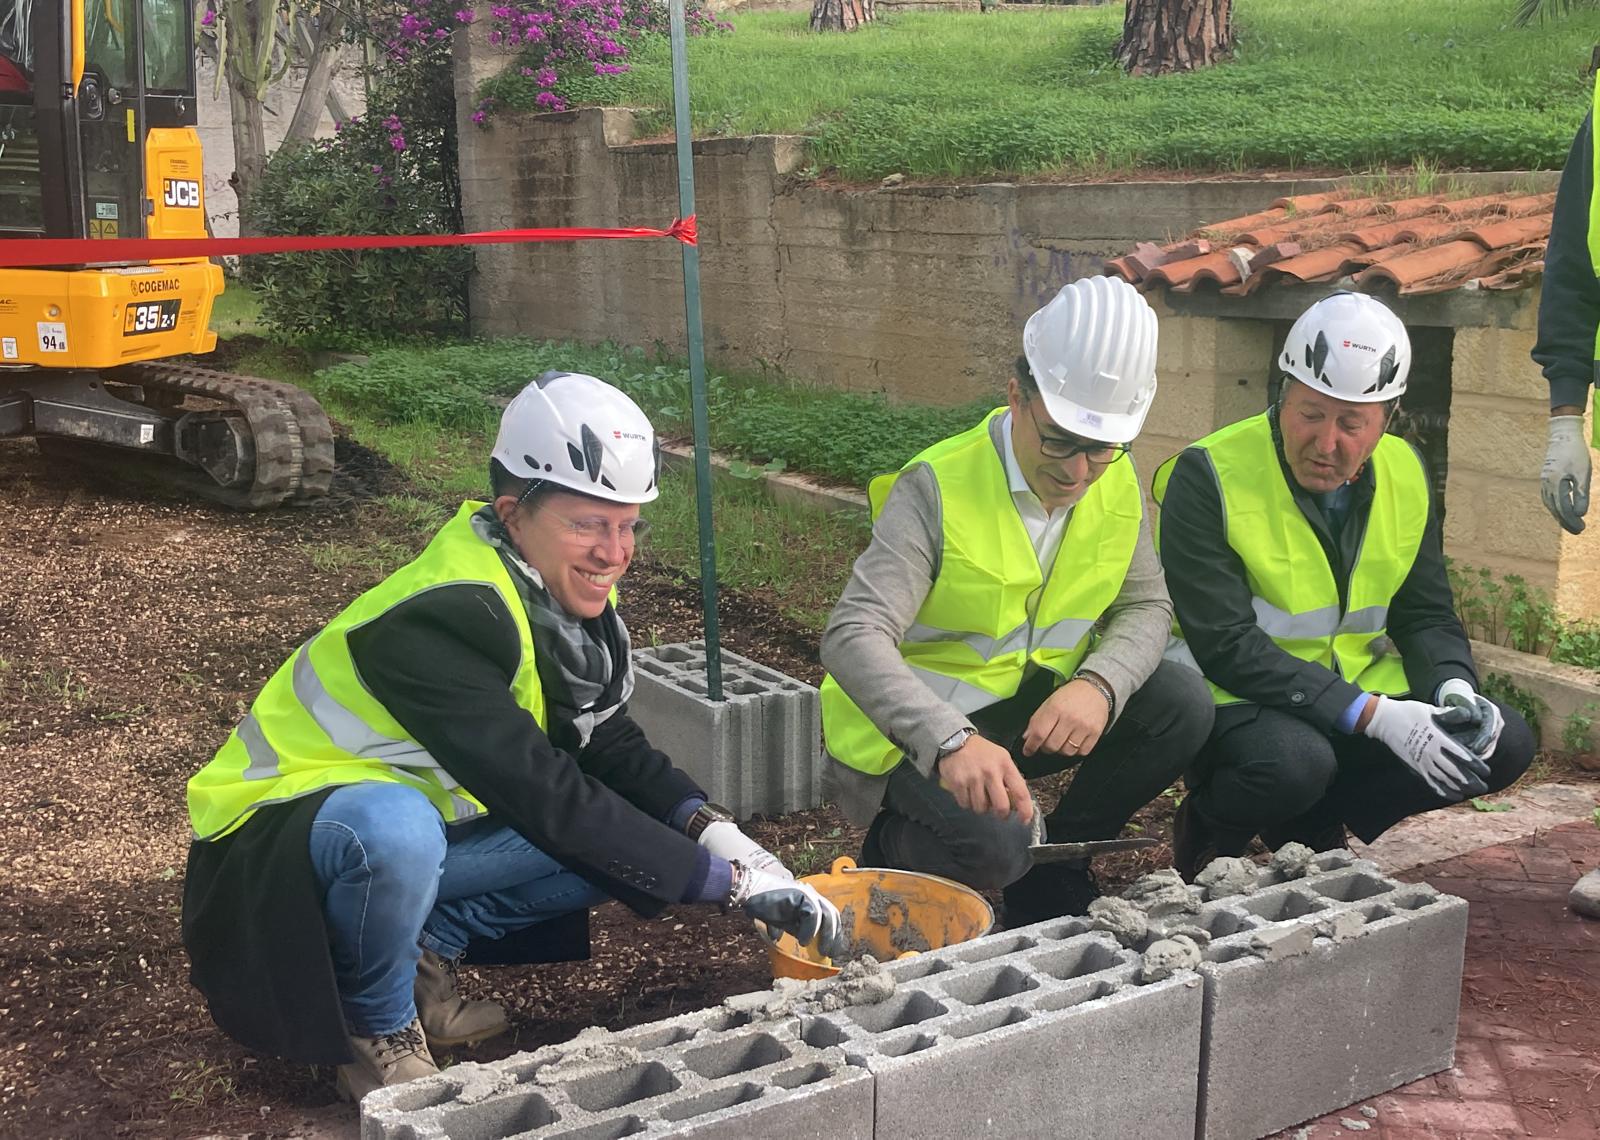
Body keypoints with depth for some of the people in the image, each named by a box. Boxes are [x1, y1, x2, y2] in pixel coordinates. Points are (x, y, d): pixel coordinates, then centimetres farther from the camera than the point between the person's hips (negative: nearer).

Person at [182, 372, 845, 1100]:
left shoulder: (557, 598, -6)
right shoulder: (440, 619, -31)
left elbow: (610, 748, 1)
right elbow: (546, 799, -33)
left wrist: (713, 831, -17)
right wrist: (724, 878, -29)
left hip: (417, 815, 7)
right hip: (278, 835, -7)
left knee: (617, 830, -9)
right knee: (397, 830, -40)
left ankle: (426, 951, 4)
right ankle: (376, 1028, -11)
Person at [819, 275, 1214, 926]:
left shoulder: (1117, 484, -3)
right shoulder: (939, 487, -22)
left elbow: (1147, 606, 2)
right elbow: (854, 636, -32)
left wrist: (1098, 685, -23)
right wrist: (951, 741, -49)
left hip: (1034, 708, 6)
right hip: (914, 728, -6)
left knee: (1182, 707, -16)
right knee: (990, 843, -33)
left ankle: (1051, 872, 3)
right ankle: (893, 850, 4)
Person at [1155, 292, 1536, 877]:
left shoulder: (1404, 474, 1)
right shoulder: (1207, 478, -18)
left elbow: (1426, 615, 11)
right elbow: (1227, 646, -23)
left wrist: (1453, 687, -13)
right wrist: (1373, 715, -28)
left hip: (1364, 694, 6)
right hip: (1238, 700, -6)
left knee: (1504, 743, -9)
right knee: (1294, 760, -37)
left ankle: (1310, 825, 4)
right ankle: (1207, 831, -2)